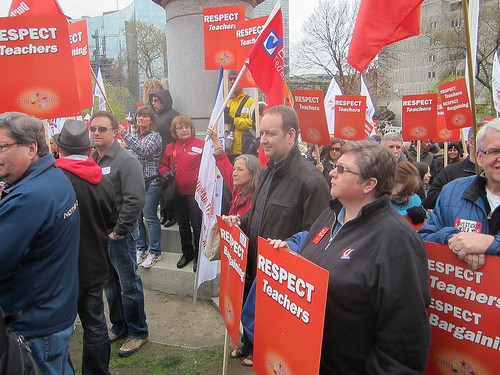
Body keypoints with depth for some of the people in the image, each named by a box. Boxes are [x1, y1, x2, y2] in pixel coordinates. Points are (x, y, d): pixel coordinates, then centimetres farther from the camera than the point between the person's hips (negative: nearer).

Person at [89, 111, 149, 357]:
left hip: (118, 235, -7)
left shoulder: (126, 160, -14)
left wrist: (118, 231, -17)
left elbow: (135, 200, -21)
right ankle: (119, 327, 37)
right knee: (109, 283, 19)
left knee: (129, 286, 5)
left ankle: (138, 332, 23)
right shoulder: (90, 160, 8)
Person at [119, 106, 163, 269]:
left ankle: (154, 252, 9)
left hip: (150, 183, -6)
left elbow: (143, 150, -23)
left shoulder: (155, 136, -5)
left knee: (150, 217, -3)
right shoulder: (134, 136, 16)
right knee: (136, 216, 9)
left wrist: (125, 134, -20)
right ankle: (140, 248, 24)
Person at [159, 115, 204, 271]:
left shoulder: (201, 145, -5)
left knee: (197, 224, 1)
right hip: (177, 193, 5)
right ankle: (187, 253, 33)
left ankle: (199, 255, 17)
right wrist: (166, 174, -2)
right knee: (182, 225, 17)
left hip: (195, 192, -5)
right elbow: (163, 165, 17)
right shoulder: (170, 147, 9)